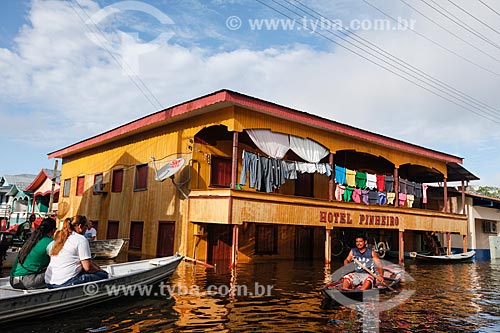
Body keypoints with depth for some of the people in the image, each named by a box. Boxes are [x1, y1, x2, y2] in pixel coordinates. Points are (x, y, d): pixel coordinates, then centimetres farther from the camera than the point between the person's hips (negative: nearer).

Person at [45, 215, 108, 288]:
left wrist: (98, 267, 23)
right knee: (103, 275, -3)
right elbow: (87, 267, -12)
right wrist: (100, 270, 7)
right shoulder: (81, 239, -8)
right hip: (66, 283, -9)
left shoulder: (61, 238, 17)